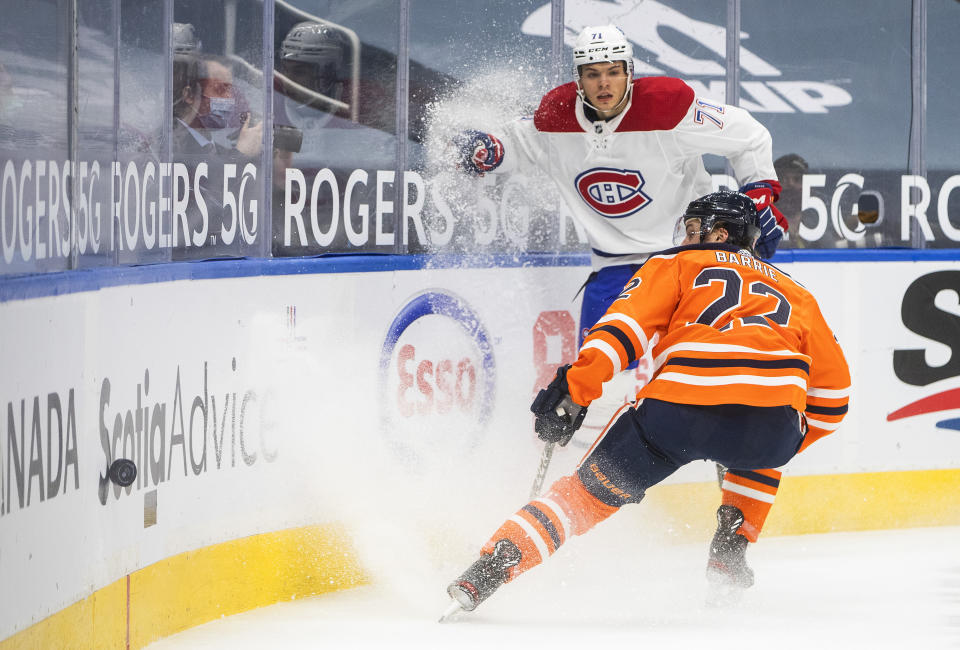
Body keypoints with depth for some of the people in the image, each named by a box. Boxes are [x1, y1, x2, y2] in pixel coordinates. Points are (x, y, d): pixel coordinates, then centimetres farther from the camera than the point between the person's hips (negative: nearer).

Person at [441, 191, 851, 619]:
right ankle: (728, 554, 27)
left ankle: (485, 573, -4)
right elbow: (832, 386, 30)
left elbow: (625, 325, 8)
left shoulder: (677, 265, 26)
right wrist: (791, 442, 42)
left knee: (590, 491, 12)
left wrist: (574, 390, -1)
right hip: (772, 423, 2)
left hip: (680, 406, -2)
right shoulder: (795, 293, 35)